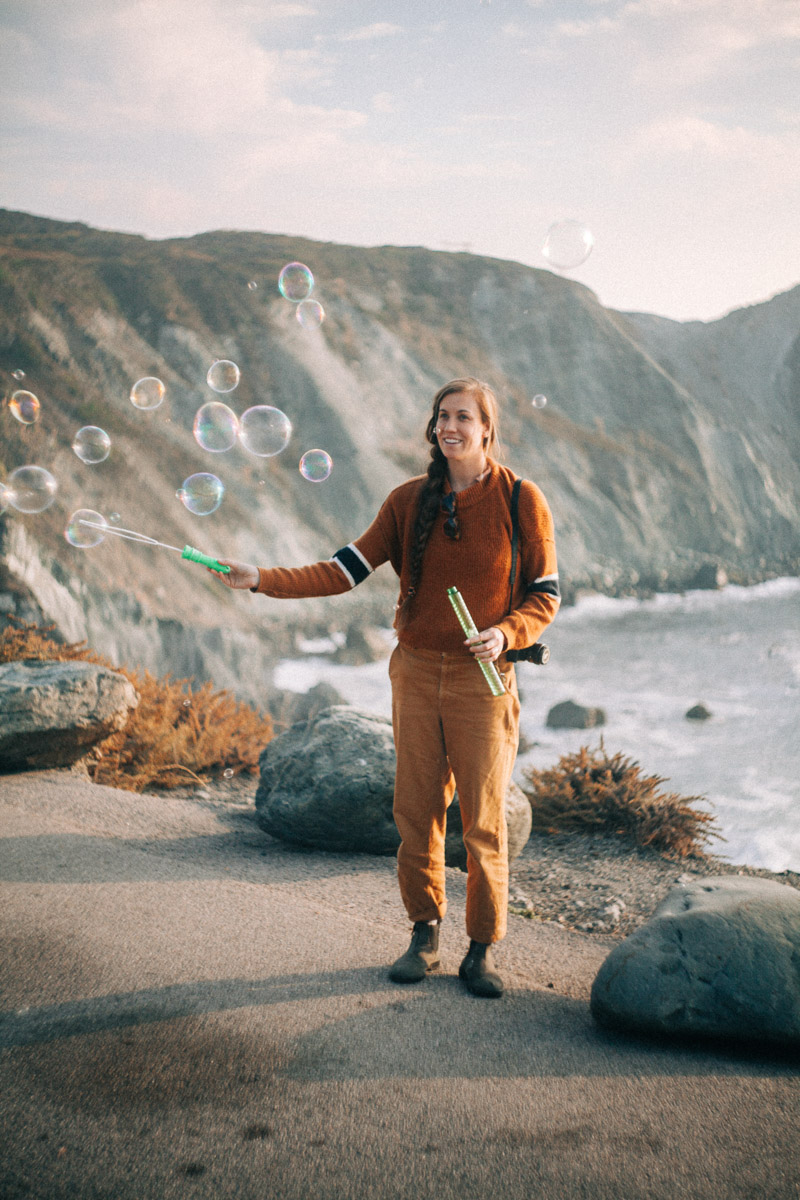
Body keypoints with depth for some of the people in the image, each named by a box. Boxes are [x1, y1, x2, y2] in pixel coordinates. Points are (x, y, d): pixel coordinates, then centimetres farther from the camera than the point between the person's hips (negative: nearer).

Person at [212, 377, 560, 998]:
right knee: (417, 812, 7)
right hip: (416, 670, 3)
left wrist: (506, 633, -19)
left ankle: (483, 950, 16)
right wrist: (262, 578, -8)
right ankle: (425, 936, 24)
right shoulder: (410, 500, 5)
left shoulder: (522, 500, -3)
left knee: (484, 819, 0)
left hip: (482, 678, -3)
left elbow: (545, 596, 0)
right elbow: (348, 569, 1)